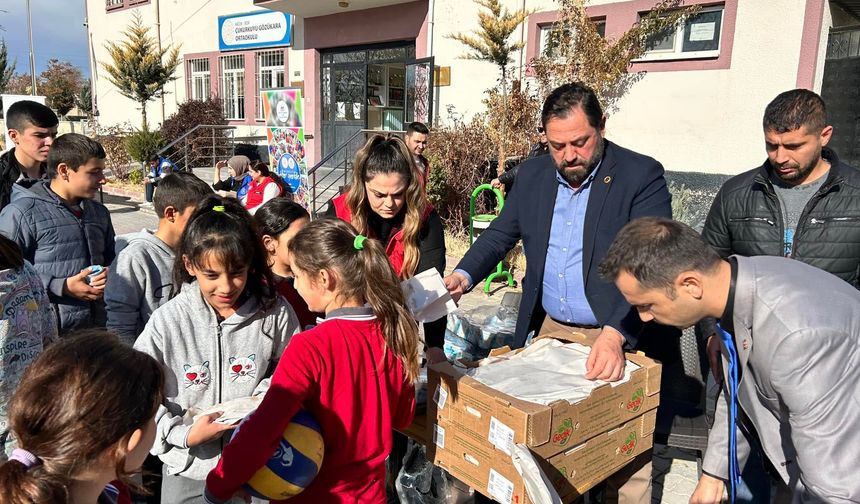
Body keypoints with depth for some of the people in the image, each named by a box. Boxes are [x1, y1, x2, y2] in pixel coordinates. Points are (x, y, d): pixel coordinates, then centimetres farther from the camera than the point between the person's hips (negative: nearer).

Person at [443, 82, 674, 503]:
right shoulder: (534, 174, 4)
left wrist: (615, 334, -32)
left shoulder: (641, 176, -12)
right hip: (548, 330, 5)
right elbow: (500, 234, 9)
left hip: (618, 339, -4)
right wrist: (464, 275, -10)